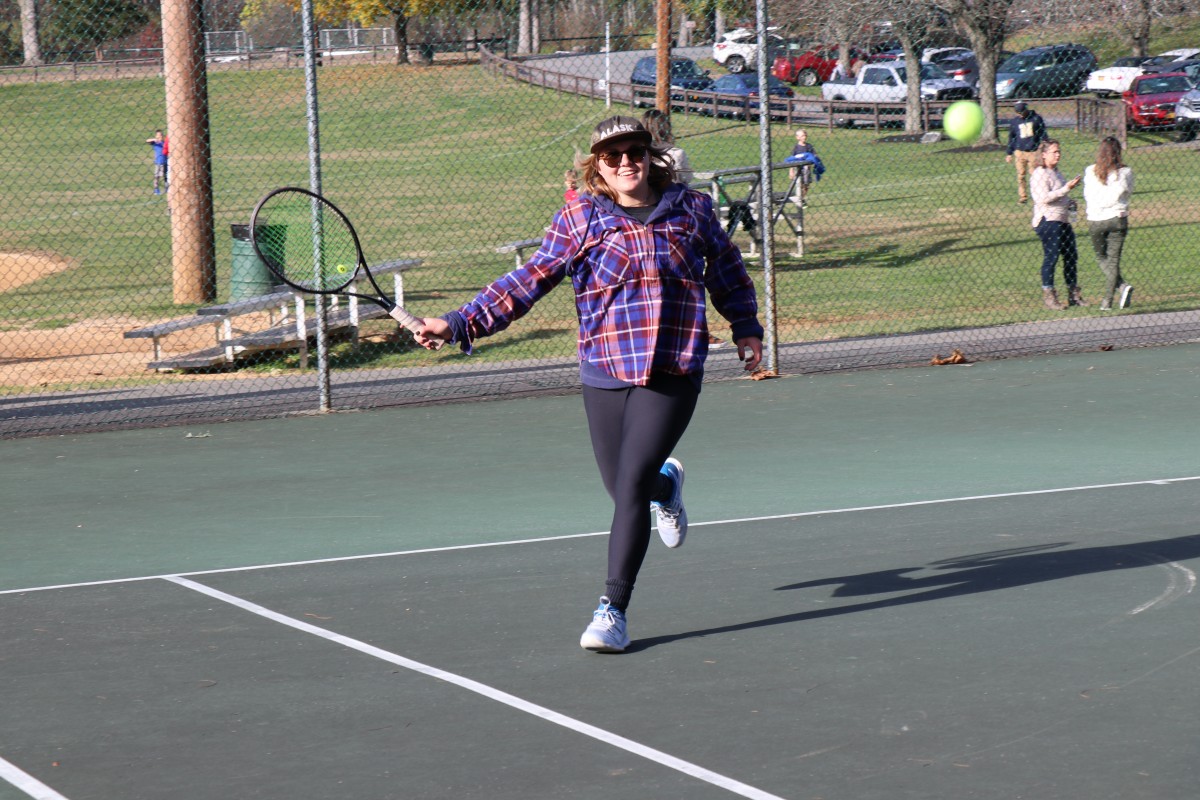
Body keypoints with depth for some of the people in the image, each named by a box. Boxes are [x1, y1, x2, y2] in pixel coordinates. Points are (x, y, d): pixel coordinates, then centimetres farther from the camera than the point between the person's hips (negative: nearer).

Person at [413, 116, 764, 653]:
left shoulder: (690, 209, 4)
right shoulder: (579, 220, 0)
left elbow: (727, 270, 21)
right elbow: (528, 281, -4)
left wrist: (746, 328, 26)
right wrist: (459, 324, -13)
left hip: (672, 373, -2)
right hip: (604, 375, 2)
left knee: (630, 485, -13)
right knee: (622, 487, 9)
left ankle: (613, 610, -6)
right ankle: (666, 482, 48)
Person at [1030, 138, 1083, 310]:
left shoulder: (1055, 172, 20)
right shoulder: (1040, 174, -10)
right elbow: (1043, 198, -22)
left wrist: (1069, 202, 15)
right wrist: (1066, 188, -22)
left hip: (1062, 220, 9)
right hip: (1048, 220, -9)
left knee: (1071, 256, 10)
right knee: (1051, 257, -9)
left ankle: (1073, 295, 18)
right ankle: (1048, 295, -4)